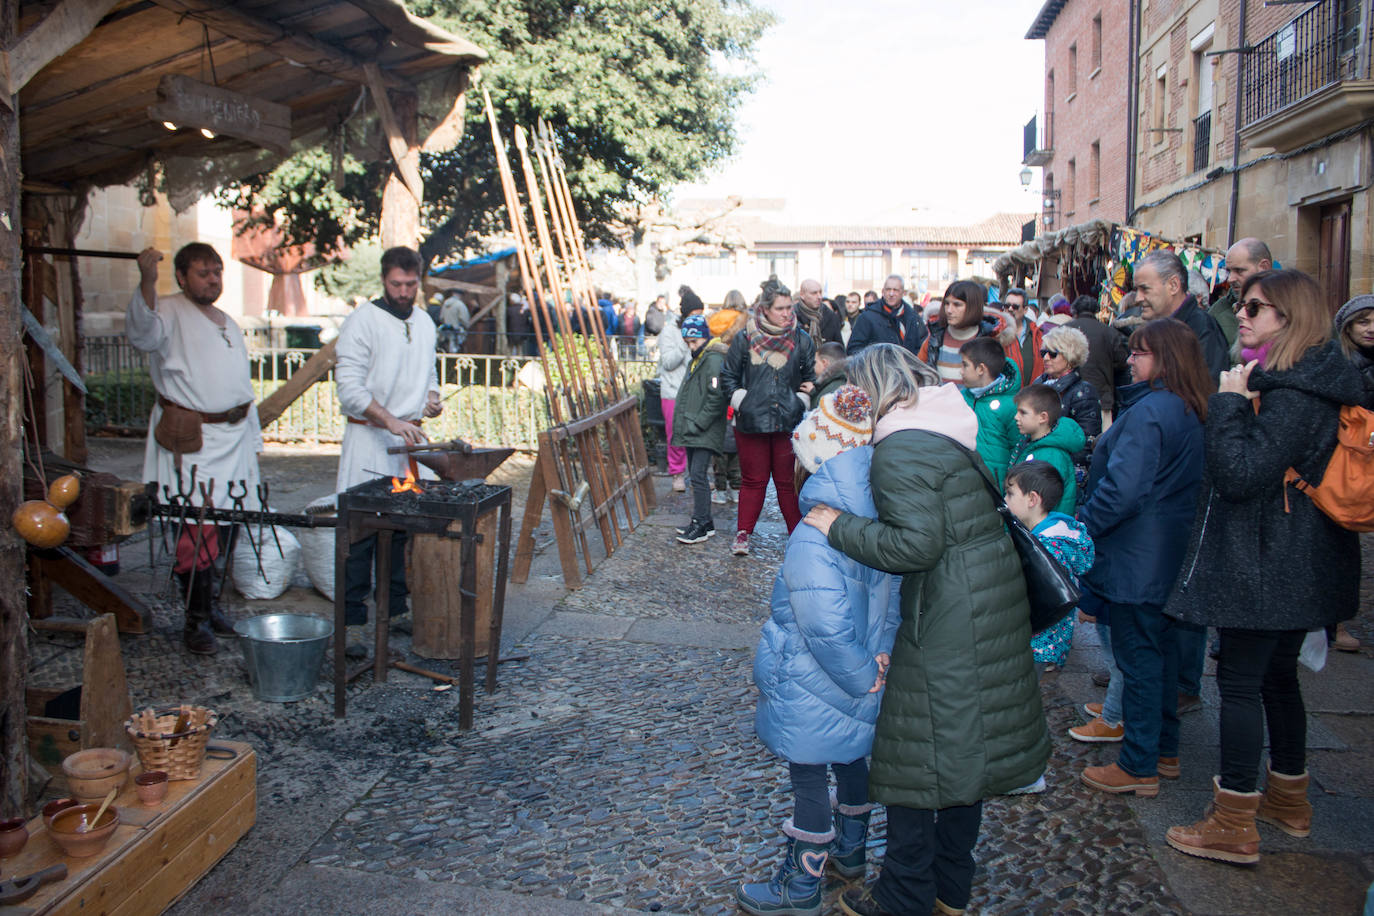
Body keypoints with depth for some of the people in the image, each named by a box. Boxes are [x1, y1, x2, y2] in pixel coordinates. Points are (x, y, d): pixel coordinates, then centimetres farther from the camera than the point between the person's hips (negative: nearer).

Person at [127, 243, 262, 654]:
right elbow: (142, 331, -28)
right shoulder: (170, 313, -3)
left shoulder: (228, 323, 21)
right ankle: (196, 620, 2)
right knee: (195, 531, -7)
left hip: (233, 437, 7)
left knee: (223, 527, 11)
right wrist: (147, 281, -44)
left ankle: (208, 603, 25)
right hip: (189, 441, -7)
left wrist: (253, 439, 23)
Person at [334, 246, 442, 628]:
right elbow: (349, 386, -14)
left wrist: (432, 397, 5)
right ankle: (351, 616, 1)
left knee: (406, 526, 6)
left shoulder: (424, 322, 15)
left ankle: (395, 608, 17)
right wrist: (391, 422, -24)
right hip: (369, 439, -6)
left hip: (411, 437, 6)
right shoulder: (362, 320, -7)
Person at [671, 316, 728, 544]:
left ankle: (702, 525, -7)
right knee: (695, 475, 13)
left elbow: (717, 397, -20)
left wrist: (698, 423, -19)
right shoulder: (697, 360, 19)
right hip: (692, 431, 10)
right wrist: (685, 423, 16)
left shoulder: (714, 360, -12)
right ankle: (702, 521, 21)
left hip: (705, 432, -10)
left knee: (698, 474, -12)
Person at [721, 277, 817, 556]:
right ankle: (743, 533, 17)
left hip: (789, 423, 1)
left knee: (788, 480, 5)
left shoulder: (802, 340, 4)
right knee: (754, 480, 6)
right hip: (751, 423, -1)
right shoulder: (744, 339, 0)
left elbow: (812, 378, 12)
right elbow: (728, 376, 9)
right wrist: (741, 401, -1)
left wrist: (800, 402, -2)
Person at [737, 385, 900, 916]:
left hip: (815, 689, -8)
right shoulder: (878, 520, -6)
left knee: (809, 778, 9)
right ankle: (850, 851, 49)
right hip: (861, 676, 8)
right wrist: (876, 661, 7)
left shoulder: (814, 540, -31)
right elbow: (896, 598, 5)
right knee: (851, 757, 26)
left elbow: (827, 629, -33)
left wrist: (860, 677, -18)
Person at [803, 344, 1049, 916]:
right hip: (993, 595, 10)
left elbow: (916, 543, -24)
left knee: (915, 754, 4)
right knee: (965, 741, 19)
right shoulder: (942, 428, 11)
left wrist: (840, 527, -14)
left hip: (947, 613, -10)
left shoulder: (898, 449, -18)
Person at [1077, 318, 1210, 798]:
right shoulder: (1191, 412, 8)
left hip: (1136, 556, -9)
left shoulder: (1148, 411, -21)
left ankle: (1138, 767, 10)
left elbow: (1123, 488, -27)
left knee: (1138, 656, 0)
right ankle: (1164, 751, 30)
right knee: (1161, 647, 18)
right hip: (1171, 554, 9)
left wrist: (1084, 524, -14)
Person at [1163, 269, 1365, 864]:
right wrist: (1241, 402, 6)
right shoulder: (1309, 382, 12)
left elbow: (1240, 474, -26)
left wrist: (1229, 401, -18)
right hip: (1297, 564, 10)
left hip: (1264, 564, -10)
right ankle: (1288, 800, 34)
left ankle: (1234, 826, 6)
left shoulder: (1294, 394, -21)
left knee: (1239, 681, -3)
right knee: (1278, 676, 20)